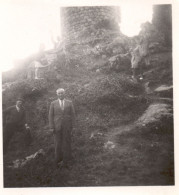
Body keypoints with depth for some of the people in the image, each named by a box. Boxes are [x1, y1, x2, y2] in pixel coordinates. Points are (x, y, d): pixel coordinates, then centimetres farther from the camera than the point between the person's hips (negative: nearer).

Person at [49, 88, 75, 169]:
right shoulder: (53, 104, 3)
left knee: (67, 143, 2)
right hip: (57, 127, 0)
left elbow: (73, 115, 3)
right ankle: (58, 161, 13)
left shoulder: (69, 103, 4)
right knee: (58, 144, 3)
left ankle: (66, 161, 10)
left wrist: (72, 126, -4)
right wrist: (51, 127, -6)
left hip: (67, 126, 0)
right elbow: (51, 116, 1)